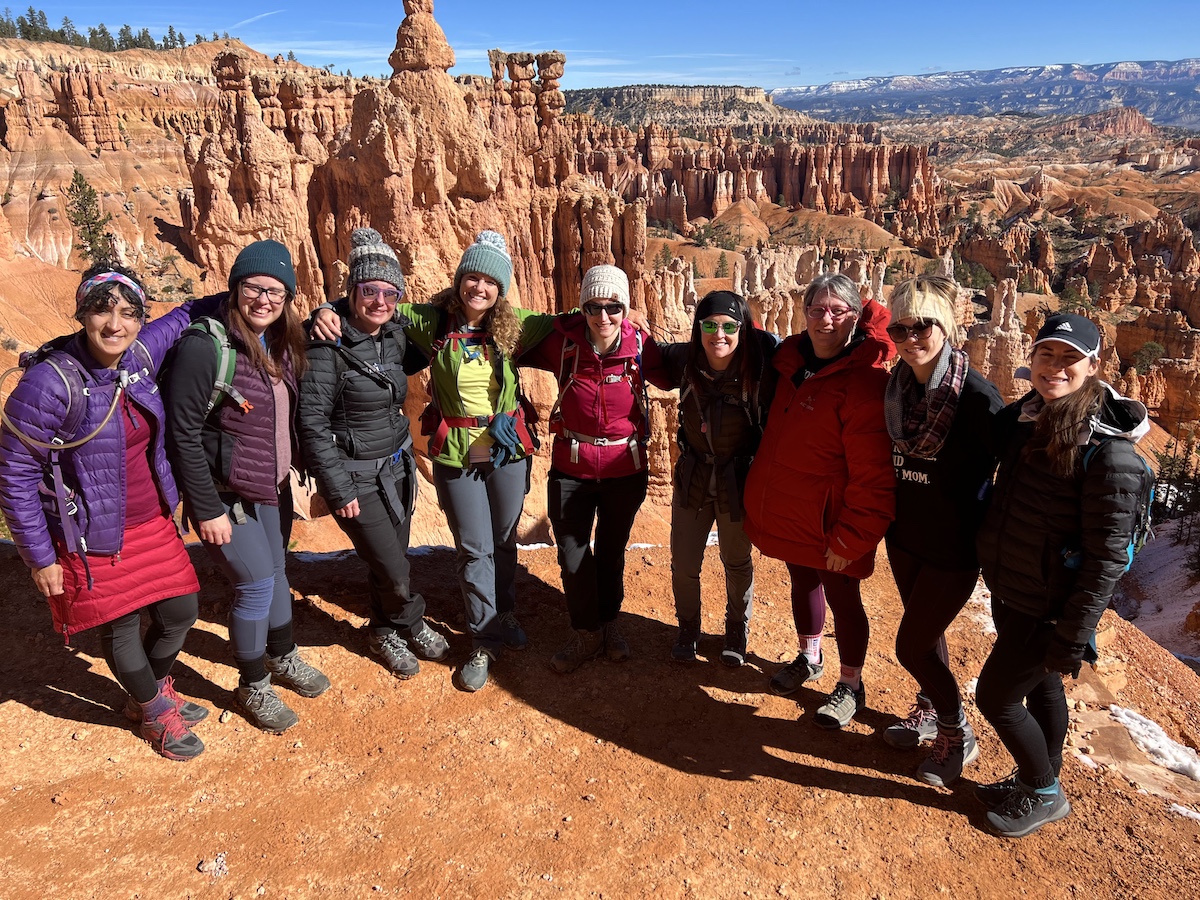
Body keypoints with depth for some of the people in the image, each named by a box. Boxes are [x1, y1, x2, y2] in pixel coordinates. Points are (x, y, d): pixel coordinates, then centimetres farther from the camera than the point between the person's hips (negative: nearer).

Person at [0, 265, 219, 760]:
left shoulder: (141, 356, -8)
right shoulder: (50, 383, -23)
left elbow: (185, 314, 11)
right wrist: (40, 557, -10)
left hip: (153, 524, 6)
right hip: (94, 540, -5)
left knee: (179, 613, 14)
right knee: (121, 628, 12)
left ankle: (155, 691, 45)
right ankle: (154, 712, 40)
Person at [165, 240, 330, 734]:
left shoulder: (280, 343, 0)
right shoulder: (205, 346, -22)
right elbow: (183, 433, -20)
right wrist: (207, 510, -18)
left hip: (273, 487, 7)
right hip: (225, 493, -7)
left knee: (276, 572, 20)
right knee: (256, 585, -1)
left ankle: (282, 657, 44)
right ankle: (252, 686, 23)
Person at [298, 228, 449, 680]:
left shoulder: (394, 337, 0)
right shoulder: (328, 345, -18)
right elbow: (312, 423, -17)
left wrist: (408, 462, 16)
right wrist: (339, 491, -16)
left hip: (396, 467, 6)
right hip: (355, 475, -6)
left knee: (391, 561, 16)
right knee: (393, 572, -1)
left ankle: (385, 631, 40)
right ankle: (411, 622, 29)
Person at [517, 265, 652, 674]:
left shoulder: (639, 346, -12)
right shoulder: (562, 343, -12)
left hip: (625, 470, 0)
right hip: (571, 468, 0)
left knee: (612, 550, 18)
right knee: (572, 555, 7)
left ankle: (608, 622, 42)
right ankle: (586, 634, 31)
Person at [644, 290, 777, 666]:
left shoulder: (760, 365, -22)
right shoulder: (684, 360, -13)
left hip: (739, 479, -2)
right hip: (693, 476, 2)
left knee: (737, 562, 19)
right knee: (684, 564, 12)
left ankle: (737, 630, 45)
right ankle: (687, 629, 40)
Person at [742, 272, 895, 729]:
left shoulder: (864, 381, -22)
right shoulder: (790, 359, 0)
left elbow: (873, 475, -22)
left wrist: (851, 538, -19)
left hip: (828, 521, -6)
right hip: (785, 511, 7)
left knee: (842, 598, 11)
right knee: (802, 582, 23)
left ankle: (850, 686, 32)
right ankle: (809, 658, 46)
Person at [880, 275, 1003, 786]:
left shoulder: (977, 396, -22)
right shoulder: (896, 386, -4)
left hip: (954, 548, -5)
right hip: (904, 536, 5)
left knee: (911, 646, 1)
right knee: (926, 630, 22)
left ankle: (958, 737, 26)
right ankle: (930, 710, 46)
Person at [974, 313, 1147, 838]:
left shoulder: (1109, 450, -23)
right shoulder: (1022, 419, -2)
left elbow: (1108, 556, -21)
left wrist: (1073, 637, -19)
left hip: (1047, 609, -6)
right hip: (1008, 592, 7)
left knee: (996, 697, 5)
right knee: (1040, 687, 23)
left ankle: (1046, 795, 29)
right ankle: (1036, 780, 43)